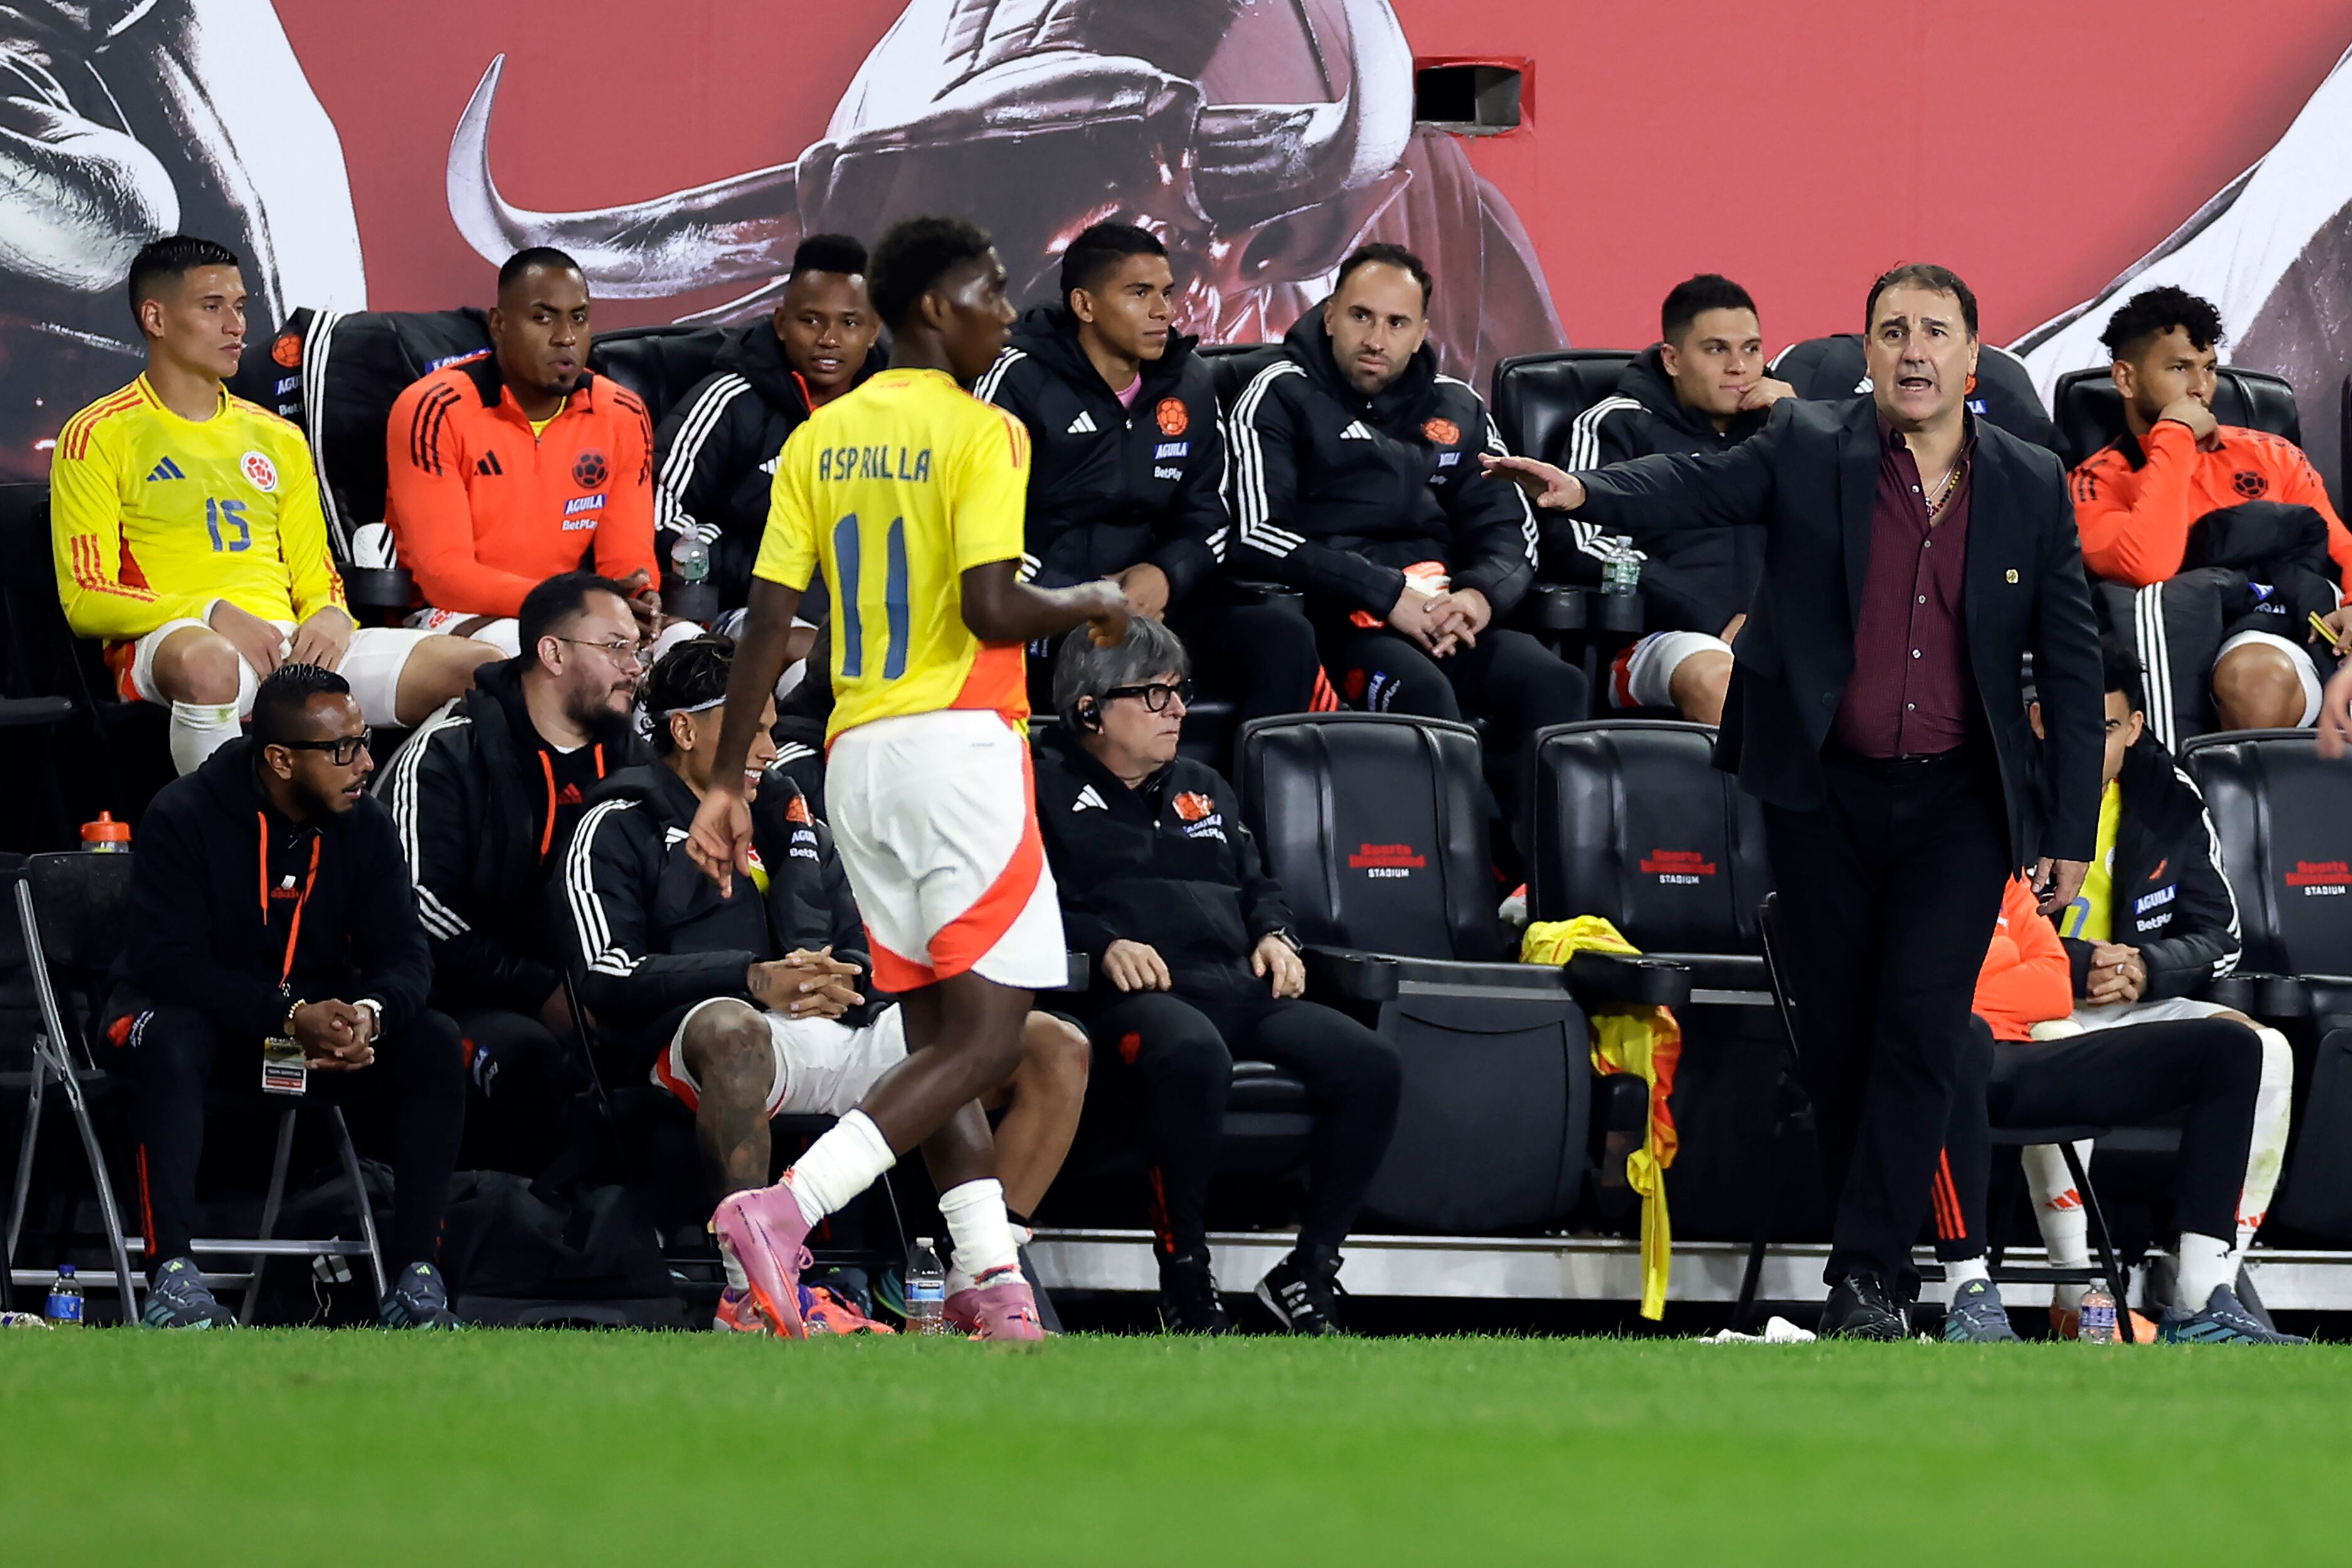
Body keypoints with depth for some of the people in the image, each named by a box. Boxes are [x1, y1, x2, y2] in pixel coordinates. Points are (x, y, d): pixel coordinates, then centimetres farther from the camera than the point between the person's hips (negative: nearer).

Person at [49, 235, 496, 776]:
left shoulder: (277, 440, 24)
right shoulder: (99, 438, 5)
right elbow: (85, 599, -3)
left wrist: (330, 619, -2)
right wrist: (214, 615, -17)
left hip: (290, 641, 6)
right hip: (170, 639, -6)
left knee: (479, 667, -14)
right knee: (209, 664, -45)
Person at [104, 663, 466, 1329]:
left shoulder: (364, 826, -3)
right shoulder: (183, 818, -17)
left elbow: (402, 953, -6)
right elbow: (167, 962, -24)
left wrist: (370, 1014, -32)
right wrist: (290, 1017, -36)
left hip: (320, 1018, 4)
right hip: (207, 1020, -4)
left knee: (434, 1043, -21)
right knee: (169, 1042, -39)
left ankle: (415, 1276, -20)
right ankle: (171, 1276, -40)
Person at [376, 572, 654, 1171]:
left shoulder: (634, 761, 14)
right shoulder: (446, 753, -4)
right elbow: (421, 906, -12)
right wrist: (540, 994, -18)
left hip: (592, 1002, 5)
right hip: (473, 1001, -5)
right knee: (525, 1050, -36)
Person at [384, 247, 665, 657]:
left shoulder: (623, 417, 2)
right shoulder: (432, 412, -14)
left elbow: (627, 561, 4)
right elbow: (444, 574, -19)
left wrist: (641, 605, -23)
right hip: (451, 615, -5)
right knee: (510, 642, -39)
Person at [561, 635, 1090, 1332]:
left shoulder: (791, 817, 29)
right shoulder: (620, 829, 10)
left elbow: (863, 952, 19)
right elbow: (610, 980, -6)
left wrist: (842, 983, -7)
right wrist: (753, 981, -20)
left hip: (841, 1030, 6)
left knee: (1058, 1050, -8)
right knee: (734, 1032, -45)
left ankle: (977, 1277, -18)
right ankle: (751, 1289, -40)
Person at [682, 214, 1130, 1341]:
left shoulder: (821, 438, 10)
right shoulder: (981, 433, -8)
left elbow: (767, 621, 6)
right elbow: (991, 608, -18)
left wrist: (727, 782, 8)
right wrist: (1092, 605, 1)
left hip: (857, 752, 7)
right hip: (960, 741, -7)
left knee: (940, 1033, 10)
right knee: (985, 1039, -7)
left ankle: (997, 1288, 3)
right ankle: (788, 1209, -22)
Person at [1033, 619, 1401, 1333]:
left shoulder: (1204, 789, 34)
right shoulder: (1049, 787, 12)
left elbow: (1259, 883, 35)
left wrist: (1275, 934, 12)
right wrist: (1105, 945, -16)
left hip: (1239, 982, 6)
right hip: (1139, 996, -6)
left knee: (1372, 1064, -21)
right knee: (1194, 1054, -44)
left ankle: (1312, 1269, -9)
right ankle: (1184, 1275, -27)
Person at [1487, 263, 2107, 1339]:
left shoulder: (2032, 488, 3)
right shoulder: (1807, 451, -1)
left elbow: (2071, 663, 6)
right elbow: (1693, 487, -15)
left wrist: (2070, 830, 3)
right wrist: (1585, 493, -37)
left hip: (1958, 805, 0)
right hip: (1826, 794, 0)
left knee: (1919, 1026, -11)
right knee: (1837, 1033, 5)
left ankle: (1867, 1270, -10)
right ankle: (1873, 1259, 16)